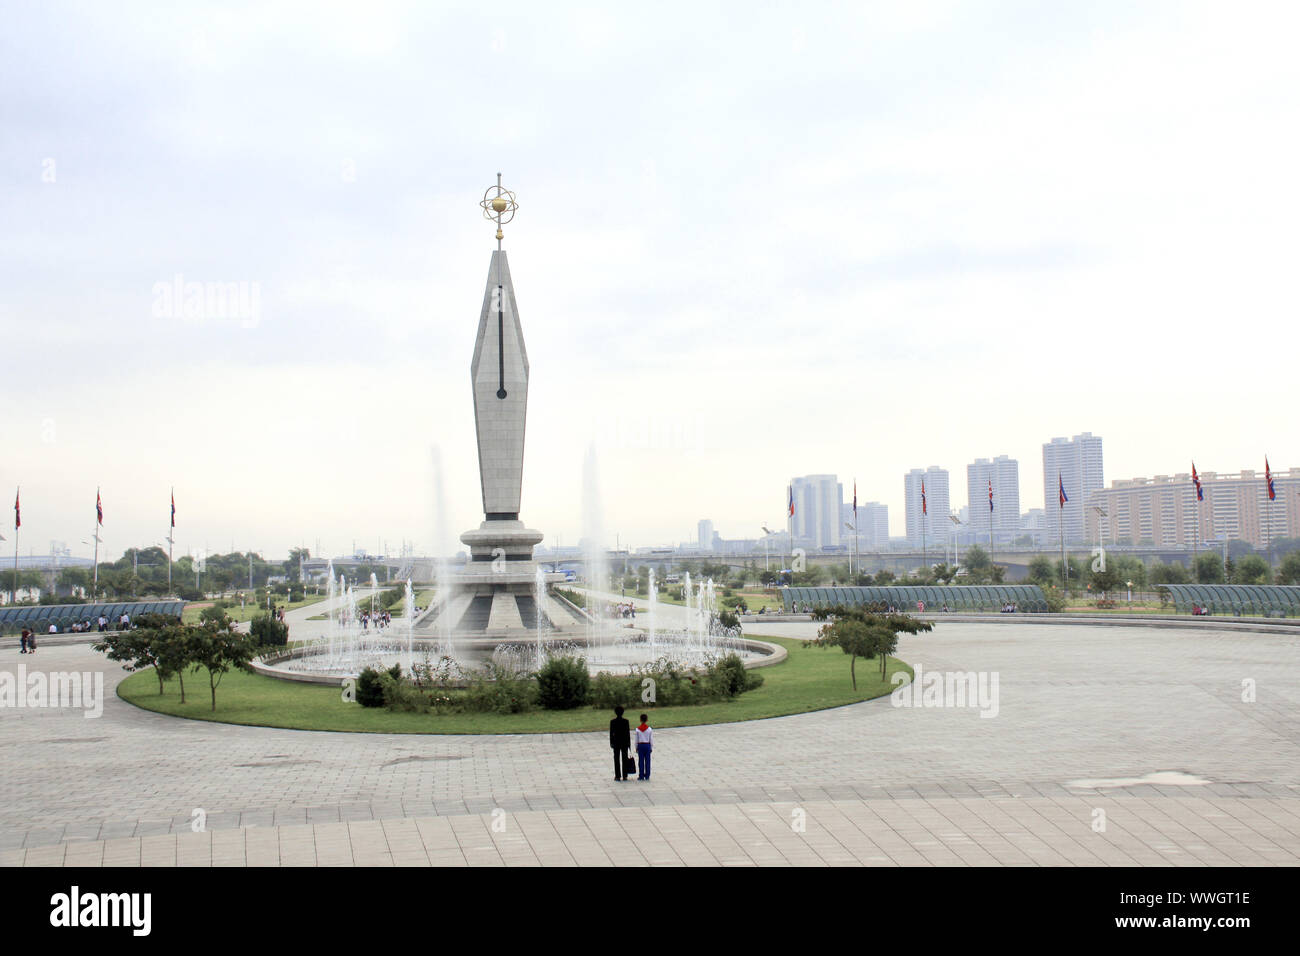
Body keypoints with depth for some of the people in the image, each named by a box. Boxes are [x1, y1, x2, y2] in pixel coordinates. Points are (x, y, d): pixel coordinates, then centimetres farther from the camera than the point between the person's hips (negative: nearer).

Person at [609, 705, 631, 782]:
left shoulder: (612, 721, -7)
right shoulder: (626, 721, -6)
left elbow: (611, 733, -4)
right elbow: (628, 733, -4)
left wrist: (611, 743, 4)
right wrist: (629, 743, 3)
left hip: (616, 742, -1)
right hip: (625, 742, 1)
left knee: (617, 760, 4)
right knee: (624, 759, 6)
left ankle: (618, 776, 3)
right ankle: (624, 776, 5)